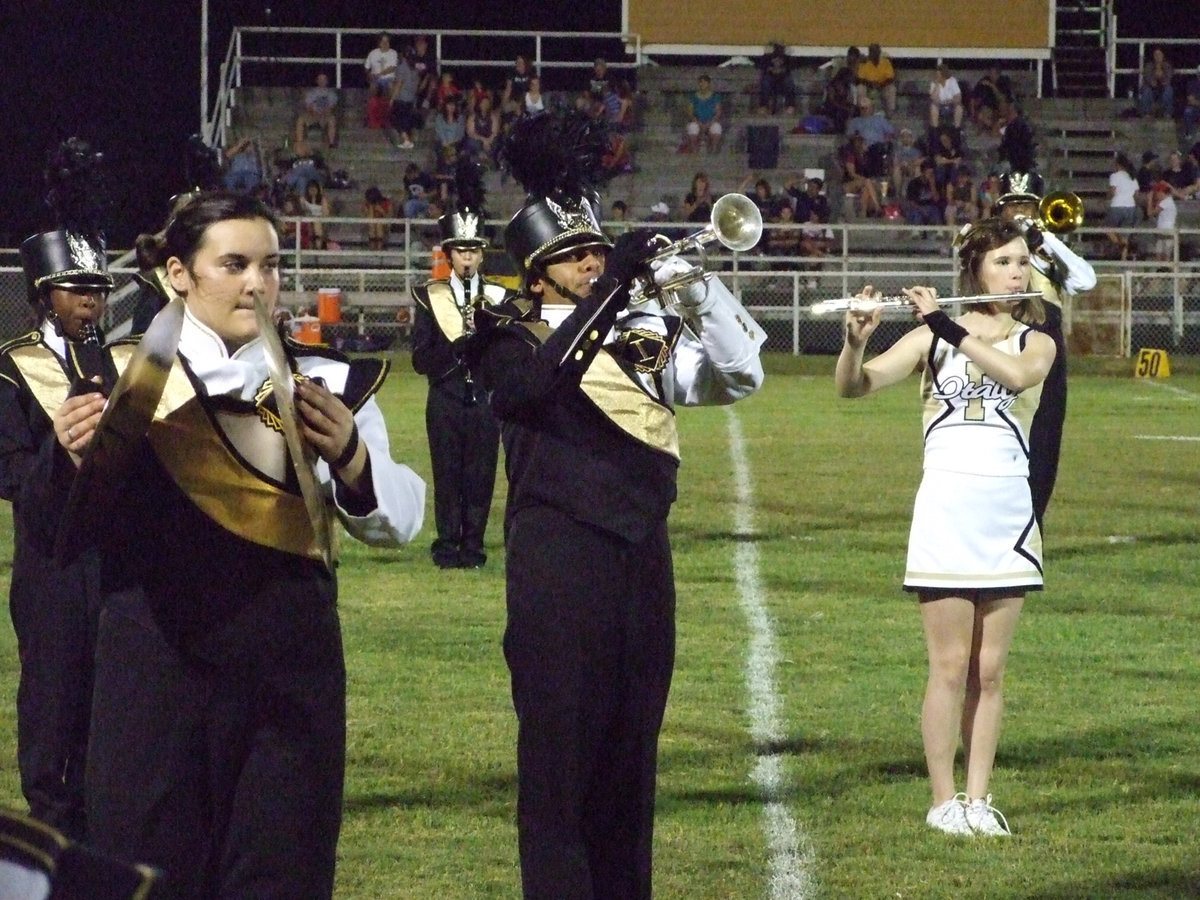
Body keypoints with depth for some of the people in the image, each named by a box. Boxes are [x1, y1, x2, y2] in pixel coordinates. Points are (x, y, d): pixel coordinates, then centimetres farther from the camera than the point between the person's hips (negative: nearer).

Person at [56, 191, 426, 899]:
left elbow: (399, 520, -2)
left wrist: (349, 456, -21)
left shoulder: (326, 383, 6)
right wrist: (81, 463, -26)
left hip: (291, 664, 1)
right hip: (159, 661, -1)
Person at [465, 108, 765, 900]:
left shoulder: (643, 333, 14)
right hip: (559, 557, -5)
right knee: (560, 741, -5)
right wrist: (615, 282, -23)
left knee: (632, 744, 10)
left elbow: (741, 373, 6)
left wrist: (696, 285, -7)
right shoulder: (511, 339, 0)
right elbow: (541, 375, -22)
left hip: (641, 550, 5)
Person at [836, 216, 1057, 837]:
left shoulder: (1036, 343, 7)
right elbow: (853, 387, -8)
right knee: (950, 666, -1)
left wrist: (950, 326, -24)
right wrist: (855, 341, -29)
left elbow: (1018, 374, -18)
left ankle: (979, 798, 10)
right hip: (945, 509, -2)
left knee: (990, 669, 6)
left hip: (1007, 513, 2)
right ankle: (943, 801, 4)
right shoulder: (930, 339, 3)